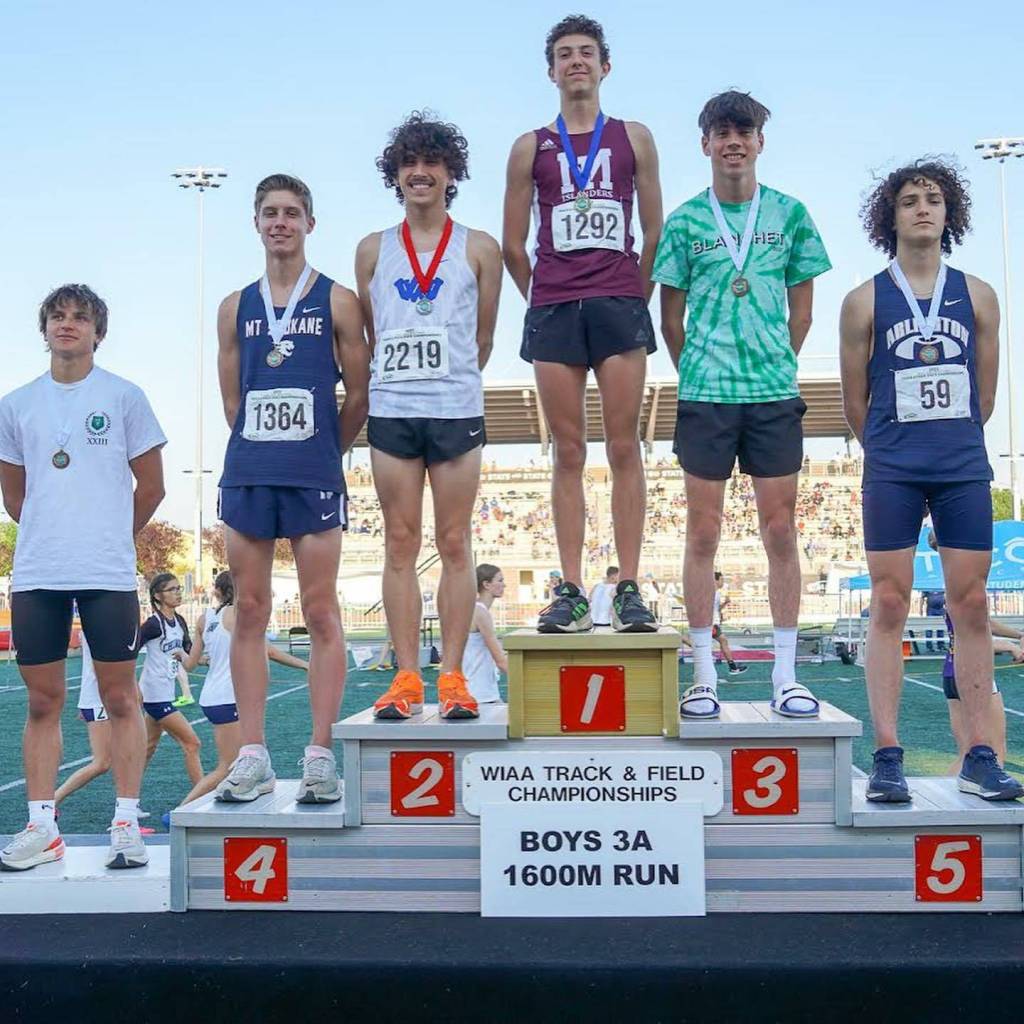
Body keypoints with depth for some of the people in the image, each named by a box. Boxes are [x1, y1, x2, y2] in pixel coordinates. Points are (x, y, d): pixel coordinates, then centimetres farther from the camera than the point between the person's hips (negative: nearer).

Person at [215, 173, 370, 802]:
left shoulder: (337, 301, 4)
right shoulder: (236, 307, 14)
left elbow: (359, 394, 5)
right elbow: (232, 400, 17)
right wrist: (266, 449, 12)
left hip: (315, 477, -3)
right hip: (247, 474, 4)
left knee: (322, 614, -2)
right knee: (249, 614, 3)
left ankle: (321, 756, 3)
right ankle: (253, 757, 9)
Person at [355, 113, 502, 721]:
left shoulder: (479, 249, 7)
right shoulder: (374, 250, 12)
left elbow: (483, 338, 10)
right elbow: (369, 336, 16)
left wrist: (454, 382, 9)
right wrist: (401, 380, 12)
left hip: (456, 411, -2)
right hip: (391, 412, 2)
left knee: (455, 544, 0)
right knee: (400, 544, 2)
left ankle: (452, 677, 5)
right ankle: (406, 678, 6)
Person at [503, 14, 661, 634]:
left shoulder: (634, 139, 12)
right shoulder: (531, 148, 12)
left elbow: (655, 233, 11)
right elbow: (514, 246, 12)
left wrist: (634, 299, 8)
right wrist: (548, 302, 10)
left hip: (620, 305, -1)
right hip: (553, 310, 1)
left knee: (625, 449, -4)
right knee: (568, 454, 1)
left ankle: (630, 590, -1)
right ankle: (572, 593, 4)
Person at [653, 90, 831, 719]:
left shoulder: (790, 214, 6)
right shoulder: (686, 221, 4)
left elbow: (801, 308, 11)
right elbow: (672, 317, 8)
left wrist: (778, 365, 7)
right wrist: (697, 373, 7)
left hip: (775, 393, 1)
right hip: (705, 395, -1)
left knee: (781, 533, 2)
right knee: (703, 535, 2)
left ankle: (786, 675, 11)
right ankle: (704, 677, 10)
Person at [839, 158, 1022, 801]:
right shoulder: (866, 301, 3)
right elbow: (855, 399, 7)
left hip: (964, 469, 2)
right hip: (892, 473, -2)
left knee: (971, 607, 3)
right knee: (889, 608, -2)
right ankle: (888, 758, 2)